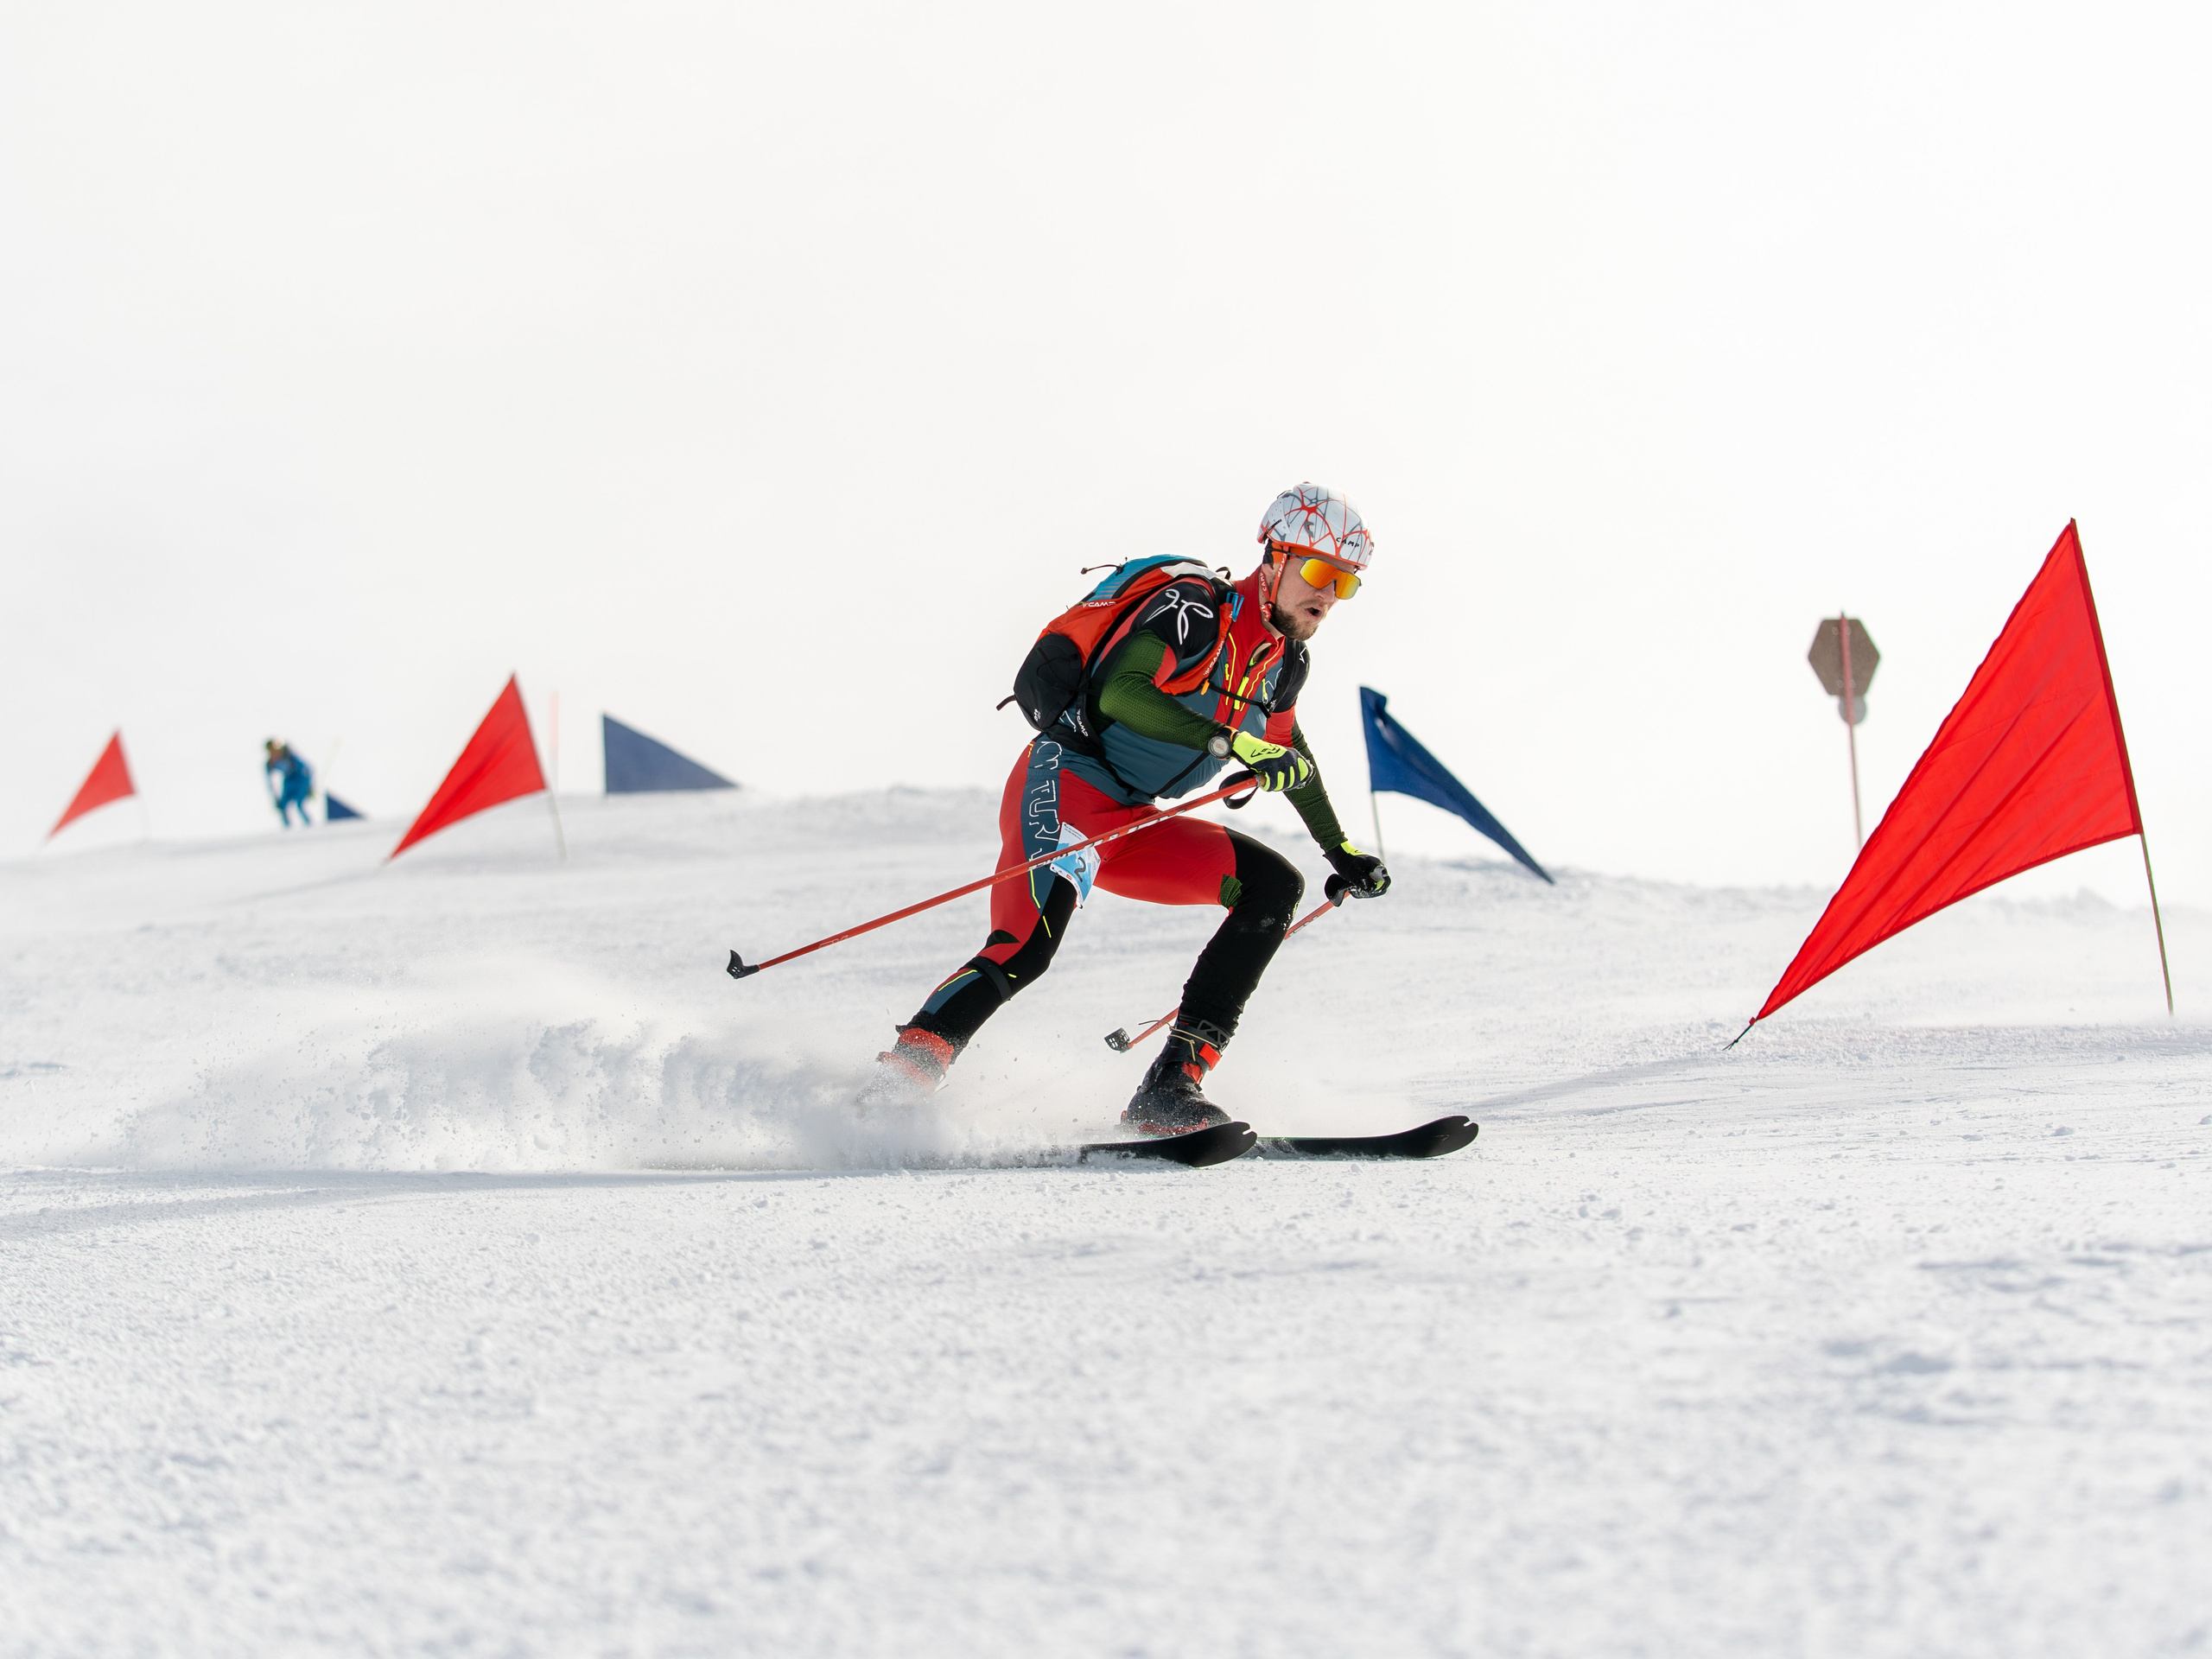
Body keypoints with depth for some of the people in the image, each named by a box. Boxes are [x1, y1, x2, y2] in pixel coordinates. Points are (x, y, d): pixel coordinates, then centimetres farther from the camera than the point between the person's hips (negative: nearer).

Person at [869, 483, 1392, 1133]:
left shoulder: (1285, 662, 12)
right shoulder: (1198, 609, -13)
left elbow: (1284, 753, 32)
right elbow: (1120, 693, -28)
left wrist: (1340, 849, 37)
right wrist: (1229, 741, -34)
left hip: (1132, 826, 9)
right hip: (1064, 788, -8)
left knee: (1275, 886, -4)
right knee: (1025, 946, -30)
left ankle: (1171, 1088, -11)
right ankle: (892, 1087, -31)